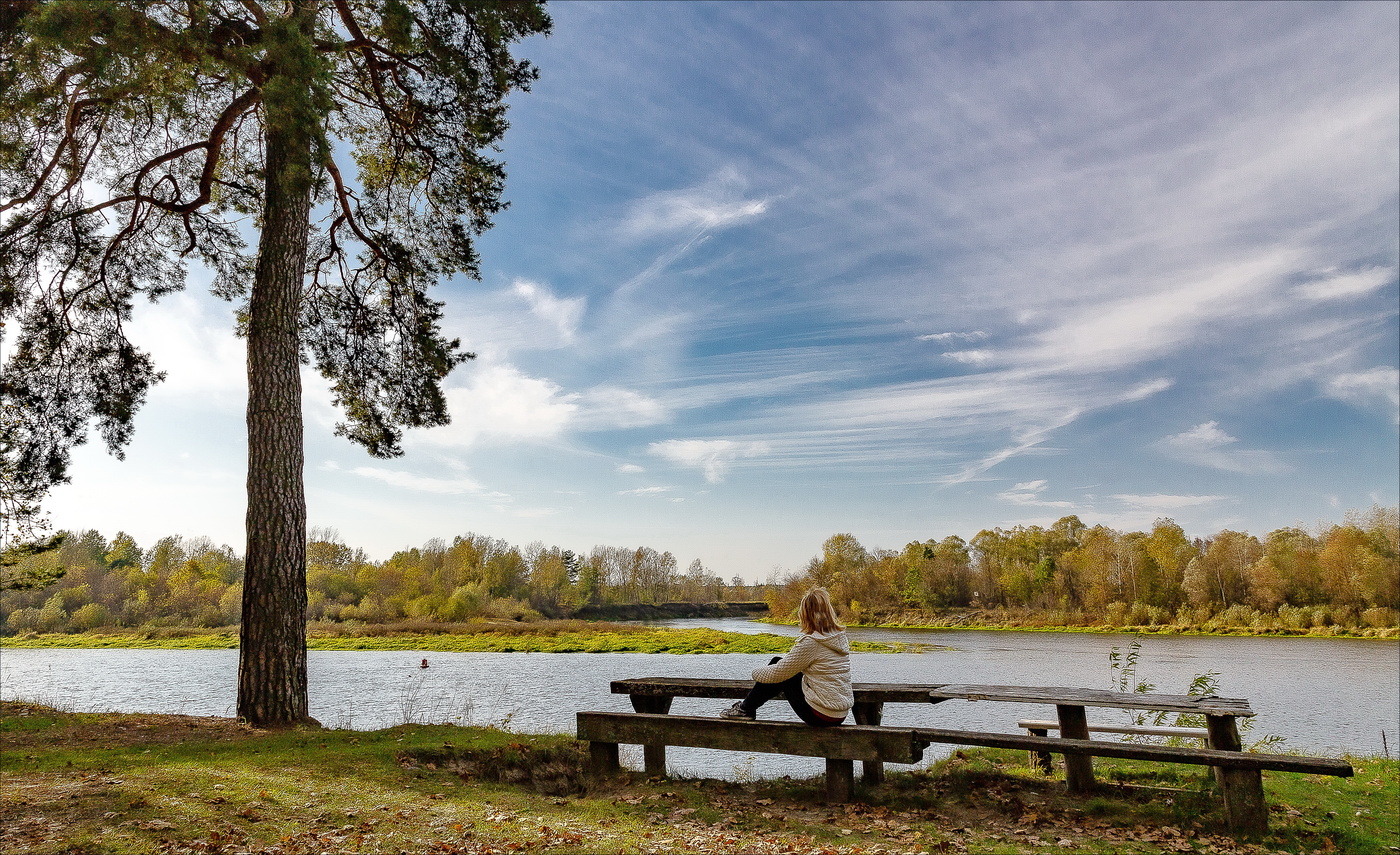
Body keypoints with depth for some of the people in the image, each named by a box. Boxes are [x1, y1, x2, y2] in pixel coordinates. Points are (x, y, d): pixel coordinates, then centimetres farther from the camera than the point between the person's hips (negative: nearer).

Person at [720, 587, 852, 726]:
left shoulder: (810, 642, -20)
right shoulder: (842, 637, 5)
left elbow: (777, 673, -11)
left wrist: (756, 672, 9)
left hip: (820, 716, -8)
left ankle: (745, 709, 22)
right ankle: (748, 706, 29)